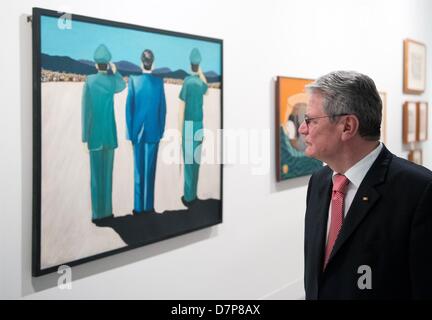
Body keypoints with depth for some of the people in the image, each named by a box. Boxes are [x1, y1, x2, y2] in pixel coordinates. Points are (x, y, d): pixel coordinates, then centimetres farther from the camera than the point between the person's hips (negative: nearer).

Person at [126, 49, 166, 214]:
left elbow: (129, 107, -7)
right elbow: (163, 109, -2)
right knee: (150, 169, 6)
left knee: (138, 170, 6)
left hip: (137, 130, 0)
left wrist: (130, 132, 0)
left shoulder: (133, 80, -7)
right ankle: (148, 206, 10)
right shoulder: (159, 81, -5)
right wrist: (161, 131, 7)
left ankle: (138, 207, 9)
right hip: (154, 131, 0)